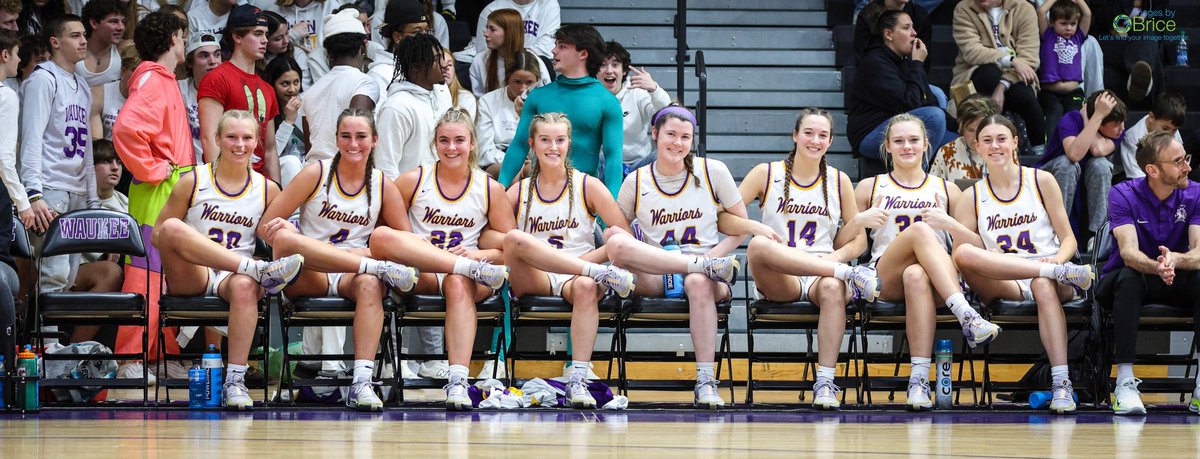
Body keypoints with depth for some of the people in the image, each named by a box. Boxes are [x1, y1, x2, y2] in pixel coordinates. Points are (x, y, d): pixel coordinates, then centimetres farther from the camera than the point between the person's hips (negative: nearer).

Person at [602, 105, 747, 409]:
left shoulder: (712, 172, 7)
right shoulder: (636, 182, 10)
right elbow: (611, 230, 13)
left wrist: (715, 255, -8)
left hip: (705, 272, -1)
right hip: (655, 278, 1)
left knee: (699, 283, -40)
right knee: (617, 242, -29)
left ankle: (706, 382, -40)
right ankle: (705, 266, -32)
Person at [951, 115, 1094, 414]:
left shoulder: (1041, 181, 9)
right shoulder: (971, 198, 13)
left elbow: (1068, 239, 8)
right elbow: (963, 247, 5)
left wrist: (1058, 259, -16)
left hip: (1048, 279, -1)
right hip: (1002, 284, 1)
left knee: (1044, 286, -40)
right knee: (962, 253, -31)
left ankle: (1062, 383, -48)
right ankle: (1062, 273, -35)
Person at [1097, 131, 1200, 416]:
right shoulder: (1123, 195, -13)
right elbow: (1129, 252, -27)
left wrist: (1174, 259, -43)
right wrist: (1156, 267, -50)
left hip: (1176, 284, 2)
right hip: (1132, 280, -2)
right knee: (1128, 278, -37)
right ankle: (1125, 383, -41)